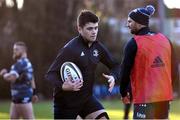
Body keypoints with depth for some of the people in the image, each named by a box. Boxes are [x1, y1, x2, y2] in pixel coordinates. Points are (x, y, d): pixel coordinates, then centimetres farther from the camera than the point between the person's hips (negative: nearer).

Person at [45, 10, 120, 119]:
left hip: (87, 98, 5)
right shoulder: (70, 49, -19)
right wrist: (63, 86, -40)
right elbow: (50, 74, -20)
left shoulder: (97, 47, -1)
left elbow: (115, 65, 12)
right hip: (66, 102, -5)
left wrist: (113, 77, -12)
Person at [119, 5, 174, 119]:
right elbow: (173, 68, 14)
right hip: (165, 97, 6)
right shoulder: (165, 39, 9)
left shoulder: (134, 43, -8)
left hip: (145, 98, -6)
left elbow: (125, 71, -5)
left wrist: (124, 93, 10)